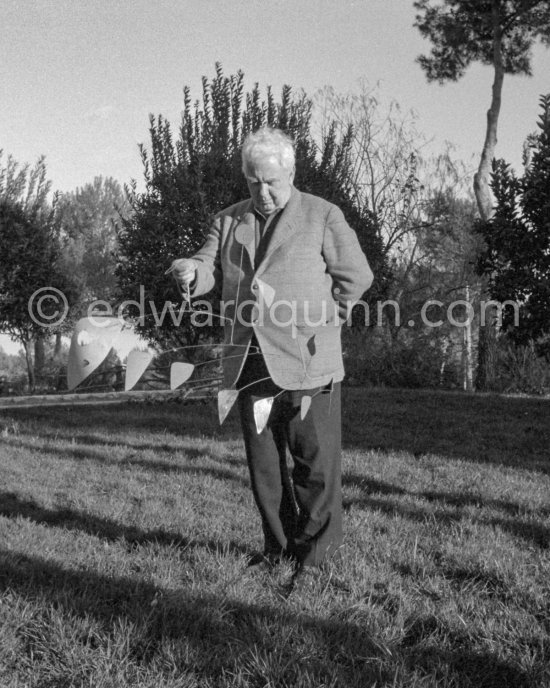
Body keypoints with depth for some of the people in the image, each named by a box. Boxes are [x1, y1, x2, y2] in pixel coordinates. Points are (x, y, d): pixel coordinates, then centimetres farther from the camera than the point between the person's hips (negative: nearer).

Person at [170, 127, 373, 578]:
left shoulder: (323, 216, 3)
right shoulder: (229, 221, 15)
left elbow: (356, 276, 4)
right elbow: (211, 269, 4)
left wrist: (318, 318, 0)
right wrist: (190, 271, -19)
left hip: (306, 362, -4)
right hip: (250, 362, 4)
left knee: (315, 458, 0)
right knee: (263, 460, 10)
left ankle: (317, 547, 15)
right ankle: (279, 545, 23)